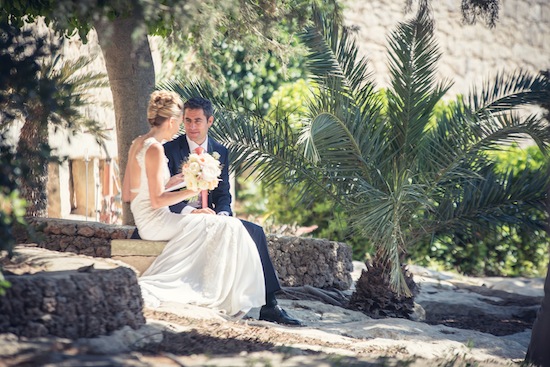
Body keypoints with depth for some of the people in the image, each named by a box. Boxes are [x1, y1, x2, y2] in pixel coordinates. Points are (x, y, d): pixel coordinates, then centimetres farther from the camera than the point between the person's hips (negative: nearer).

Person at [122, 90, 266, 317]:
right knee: (227, 228, -9)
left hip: (145, 223, 10)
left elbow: (127, 194, 16)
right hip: (156, 222, -10)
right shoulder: (155, 149, -15)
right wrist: (192, 190, -14)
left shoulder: (137, 144, 13)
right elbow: (157, 201, -20)